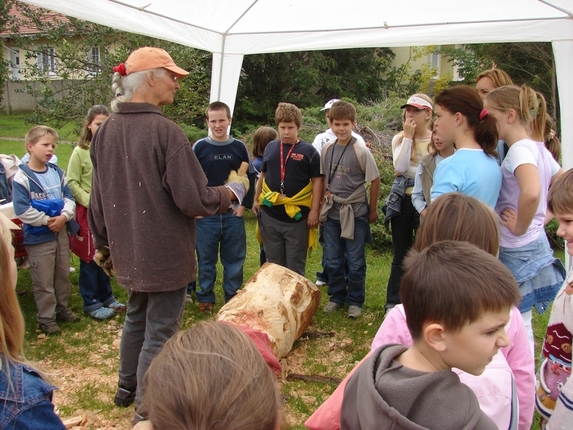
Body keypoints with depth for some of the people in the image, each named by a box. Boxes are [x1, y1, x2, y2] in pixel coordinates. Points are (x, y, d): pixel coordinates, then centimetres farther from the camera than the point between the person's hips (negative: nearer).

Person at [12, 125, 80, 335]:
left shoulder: (57, 172, 3)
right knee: (43, 281, 5)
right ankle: (46, 317, 19)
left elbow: (69, 197, 2)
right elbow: (22, 209, -19)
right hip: (38, 237, -6)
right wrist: (47, 220, -19)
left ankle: (61, 308, 35)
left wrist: (64, 216, -15)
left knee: (63, 275, 18)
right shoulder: (22, 177, -15)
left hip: (61, 232, 6)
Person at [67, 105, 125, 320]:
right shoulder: (80, 152, -9)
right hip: (88, 212, -3)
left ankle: (106, 297, 30)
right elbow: (72, 183, -8)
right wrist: (90, 202, -15)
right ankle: (91, 303, 19)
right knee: (90, 258, 6)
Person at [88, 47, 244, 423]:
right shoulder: (165, 131, -22)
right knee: (160, 332, 7)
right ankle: (147, 409, 21)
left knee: (136, 317, 26)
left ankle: (127, 388, 44)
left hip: (127, 252, 8)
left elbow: (98, 198, 9)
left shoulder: (105, 132, 0)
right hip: (165, 254, -7)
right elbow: (193, 200, -23)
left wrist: (103, 244, 21)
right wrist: (229, 193, -3)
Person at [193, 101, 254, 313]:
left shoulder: (239, 147, 3)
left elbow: (250, 178, 8)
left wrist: (244, 204, -1)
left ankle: (233, 297, 23)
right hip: (205, 215, -1)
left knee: (234, 260, 9)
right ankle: (205, 298, 23)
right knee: (206, 260, 9)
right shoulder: (199, 147, -1)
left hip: (233, 215, 1)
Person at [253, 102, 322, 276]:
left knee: (295, 265, 7)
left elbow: (317, 181, -4)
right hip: (270, 215, 4)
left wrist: (314, 210, -9)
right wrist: (257, 199, 18)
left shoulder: (308, 151, -4)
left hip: (298, 216, -3)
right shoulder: (271, 147, 7)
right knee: (273, 262, 15)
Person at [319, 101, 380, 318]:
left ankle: (355, 301, 22)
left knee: (355, 262, 6)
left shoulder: (361, 152, -12)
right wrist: (323, 203, 10)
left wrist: (372, 210, -1)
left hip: (355, 212, -4)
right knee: (333, 260, 13)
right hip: (332, 212, 4)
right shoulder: (326, 149, 1)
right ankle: (337, 296, 30)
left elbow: (375, 180, -5)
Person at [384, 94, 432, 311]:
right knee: (400, 256, 12)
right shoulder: (400, 139, 5)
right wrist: (408, 137, -11)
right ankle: (393, 303, 23)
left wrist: (409, 171, -10)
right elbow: (400, 168, -12)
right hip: (402, 202, 3)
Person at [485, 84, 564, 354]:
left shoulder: (520, 149, -19)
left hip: (518, 251, -9)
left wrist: (520, 228, -23)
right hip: (537, 244, 9)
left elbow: (531, 192, -38)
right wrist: (542, 218, 11)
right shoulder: (538, 148, 9)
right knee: (521, 325, 19)